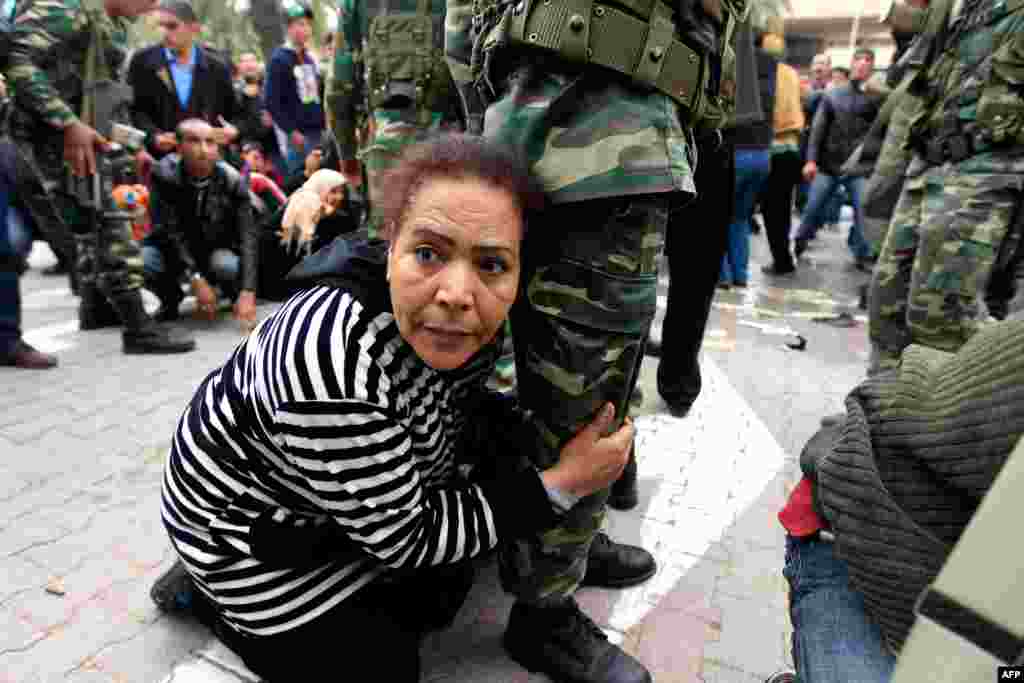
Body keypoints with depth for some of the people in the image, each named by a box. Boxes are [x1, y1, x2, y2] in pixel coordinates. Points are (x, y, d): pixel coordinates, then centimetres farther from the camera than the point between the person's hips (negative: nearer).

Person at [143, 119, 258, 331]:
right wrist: (196, 279, -34)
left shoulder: (232, 180, -20)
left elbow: (248, 236, -27)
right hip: (174, 249, 1)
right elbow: (169, 230, -22)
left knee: (228, 265, -34)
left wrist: (247, 292, -40)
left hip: (217, 248, -1)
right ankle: (170, 299, 6)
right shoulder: (164, 174, -20)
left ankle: (236, 296, 3)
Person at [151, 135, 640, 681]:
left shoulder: (468, 323, -19)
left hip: (370, 496, 7)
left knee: (434, 599, 19)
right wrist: (559, 484, -27)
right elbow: (403, 538, -28)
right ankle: (207, 593, 17)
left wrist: (551, 436, -10)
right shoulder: (336, 361, -41)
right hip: (248, 523, -6)